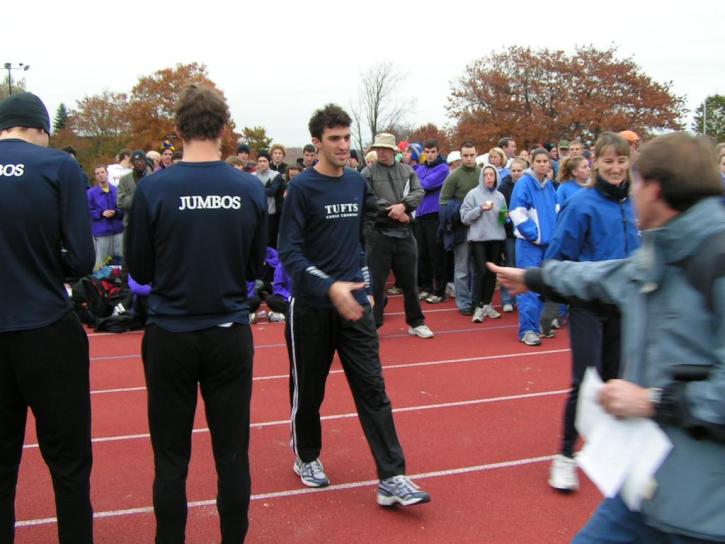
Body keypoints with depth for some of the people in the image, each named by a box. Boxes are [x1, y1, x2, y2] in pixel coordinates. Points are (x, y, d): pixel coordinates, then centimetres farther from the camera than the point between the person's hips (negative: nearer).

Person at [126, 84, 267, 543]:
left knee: (171, 457, 11)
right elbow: (255, 266, 4)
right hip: (230, 333, 2)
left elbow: (139, 270, -1)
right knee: (232, 453, 12)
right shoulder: (251, 189, -6)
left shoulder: (153, 189, -11)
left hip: (170, 334, -1)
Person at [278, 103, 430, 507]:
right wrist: (329, 287, -27)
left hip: (355, 303, 4)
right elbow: (289, 251, -16)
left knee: (373, 389, -1)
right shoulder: (302, 187, -10)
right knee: (308, 390, 11)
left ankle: (392, 479, 2)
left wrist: (364, 283, 15)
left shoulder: (358, 183, 7)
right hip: (312, 307, -4)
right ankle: (307, 458, 34)